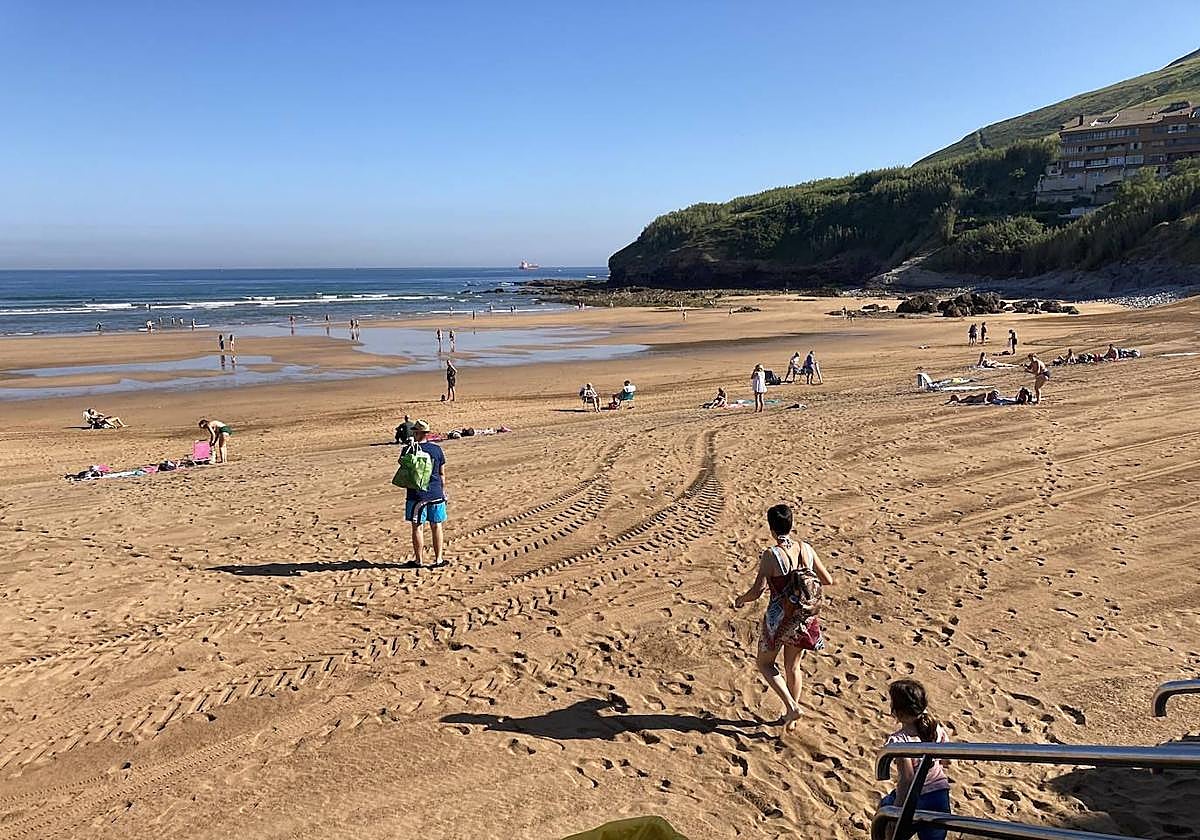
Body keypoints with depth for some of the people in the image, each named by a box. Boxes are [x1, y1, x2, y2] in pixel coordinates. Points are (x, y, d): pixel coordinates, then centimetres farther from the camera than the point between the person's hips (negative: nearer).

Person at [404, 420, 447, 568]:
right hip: (436, 494, 3)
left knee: (417, 527, 5)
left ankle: (419, 560, 10)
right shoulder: (437, 449, 2)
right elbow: (442, 474, 7)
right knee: (436, 526, 10)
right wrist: (443, 491, 16)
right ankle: (438, 559, 14)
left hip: (416, 495, -3)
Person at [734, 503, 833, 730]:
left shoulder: (771, 555, -19)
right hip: (803, 618, 5)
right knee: (793, 667, 22)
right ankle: (791, 718, 34)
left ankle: (792, 706, 4)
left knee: (765, 664, 18)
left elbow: (756, 591, -21)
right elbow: (828, 581, 5)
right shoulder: (806, 549, -5)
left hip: (779, 618, -5)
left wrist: (741, 599, -1)